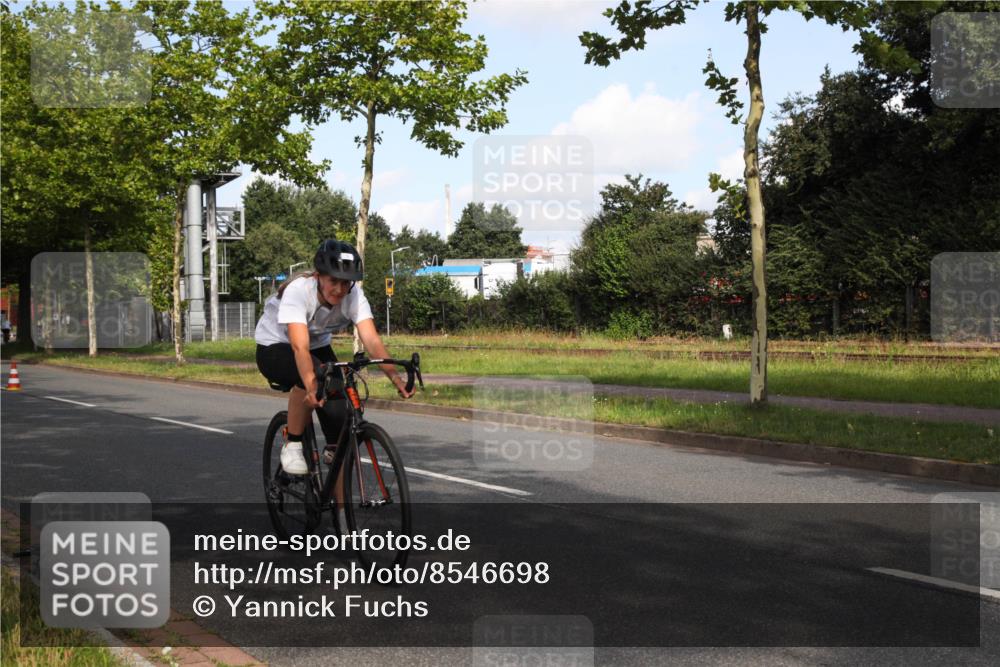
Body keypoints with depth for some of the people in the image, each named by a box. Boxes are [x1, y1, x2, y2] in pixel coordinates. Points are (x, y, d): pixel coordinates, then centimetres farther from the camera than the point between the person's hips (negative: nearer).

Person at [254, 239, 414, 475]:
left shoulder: (353, 295, -23)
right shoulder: (298, 290, -34)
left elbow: (372, 340, -35)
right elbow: (300, 346, -46)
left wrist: (395, 377, -51)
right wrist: (311, 385, -63)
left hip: (318, 346, 4)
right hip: (274, 348, -4)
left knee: (338, 414, -18)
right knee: (313, 375, -37)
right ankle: (293, 446, -17)